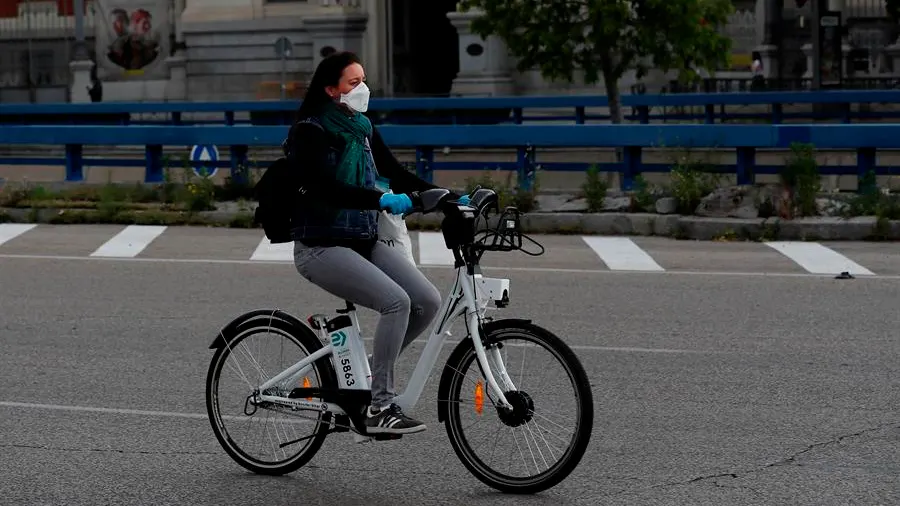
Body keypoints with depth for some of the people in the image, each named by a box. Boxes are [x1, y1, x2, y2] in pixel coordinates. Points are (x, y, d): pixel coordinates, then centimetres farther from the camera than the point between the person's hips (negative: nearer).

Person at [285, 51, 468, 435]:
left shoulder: (362, 127, 12)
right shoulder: (310, 132, -12)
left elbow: (396, 175, 11)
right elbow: (325, 189, -26)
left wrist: (453, 198, -1)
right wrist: (382, 200, -38)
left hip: (364, 242, 8)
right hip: (322, 247, -8)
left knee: (428, 301, -8)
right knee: (396, 302, -26)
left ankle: (368, 371, 10)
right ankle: (379, 408, -19)